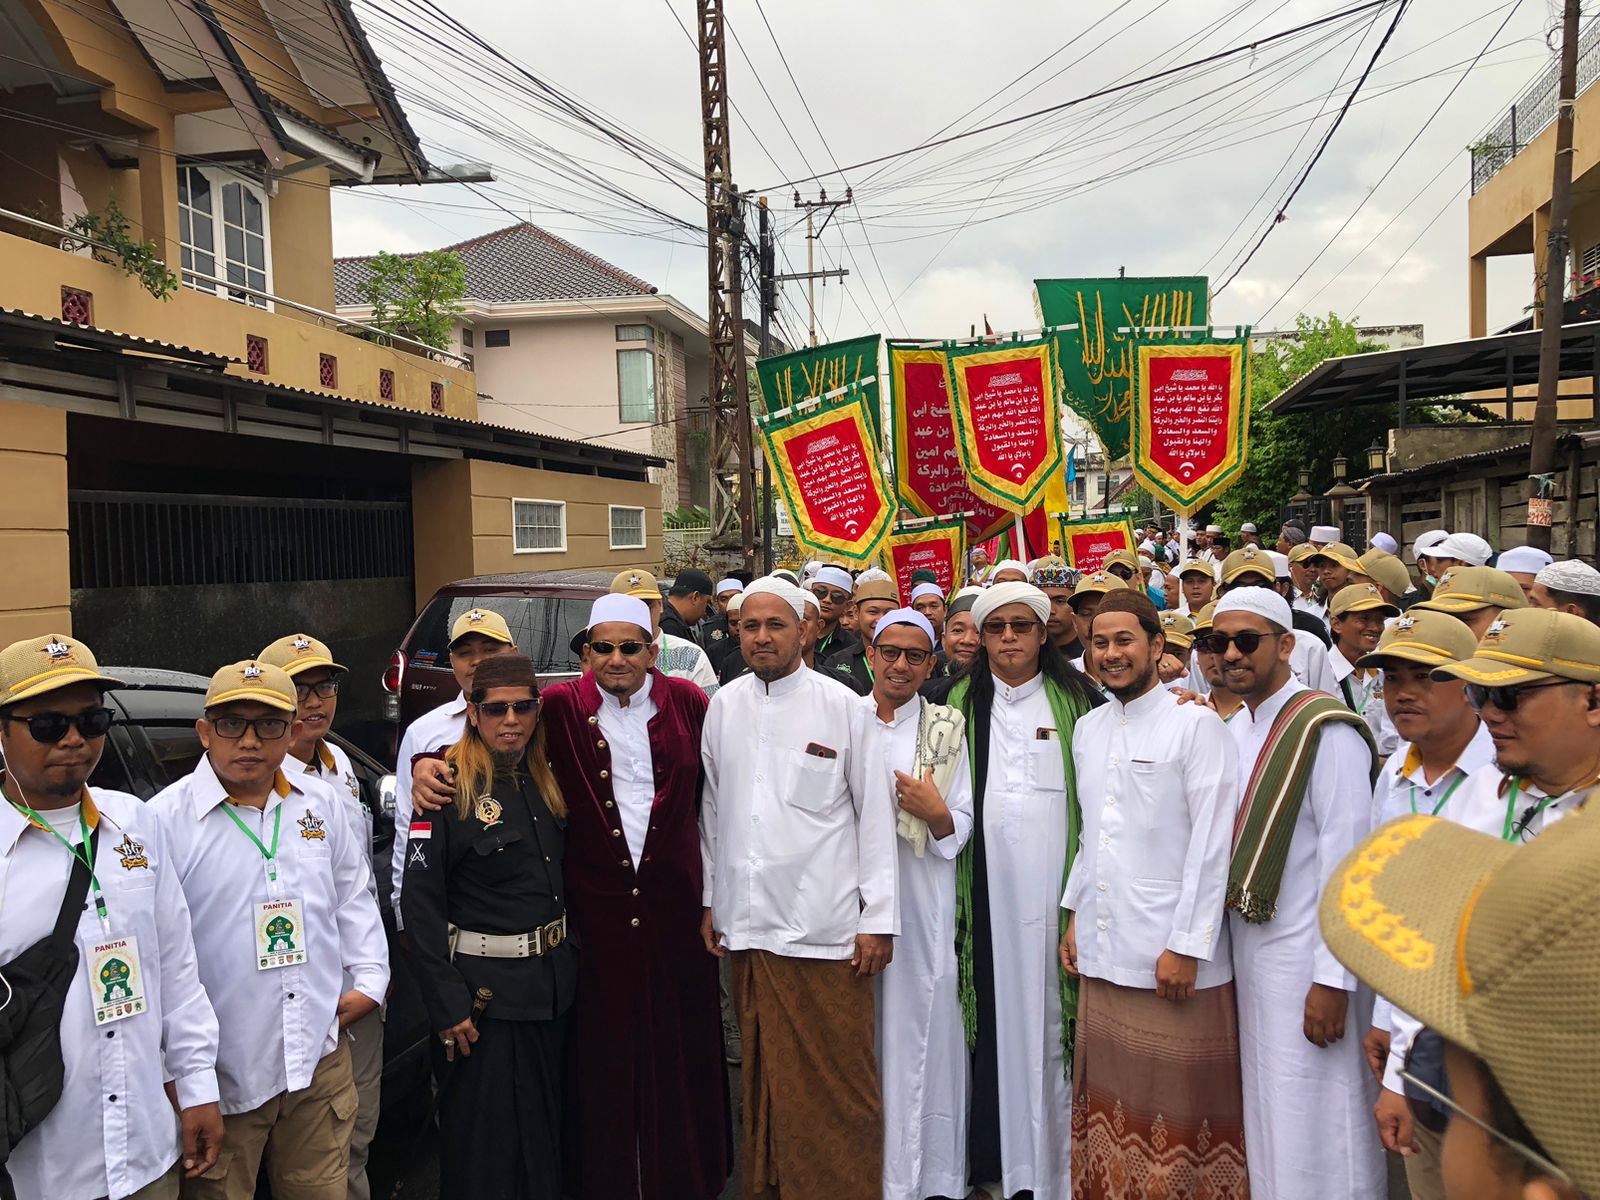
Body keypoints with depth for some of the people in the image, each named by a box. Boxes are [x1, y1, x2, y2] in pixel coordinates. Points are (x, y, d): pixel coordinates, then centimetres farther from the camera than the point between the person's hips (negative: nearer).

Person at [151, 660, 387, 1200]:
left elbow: (353, 897, 17)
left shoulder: (322, 805, 5)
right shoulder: (166, 820, -10)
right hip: (221, 1072, -4)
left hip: (321, 1057, 4)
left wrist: (369, 979, 8)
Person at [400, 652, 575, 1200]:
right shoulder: (450, 786, -13)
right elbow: (422, 902, -16)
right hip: (484, 991, -6)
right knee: (484, 1141, 7)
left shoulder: (545, 781, 7)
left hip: (552, 985, 6)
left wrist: (567, 963, 6)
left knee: (545, 1130, 18)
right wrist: (448, 1005, -18)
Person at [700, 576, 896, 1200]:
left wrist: (880, 917, -5)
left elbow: (875, 814, -3)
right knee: (762, 1074, 14)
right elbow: (712, 810, 15)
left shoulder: (841, 705, -4)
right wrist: (709, 900, 13)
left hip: (824, 927, -3)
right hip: (746, 923, 4)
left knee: (835, 1082, 3)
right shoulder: (723, 706, 8)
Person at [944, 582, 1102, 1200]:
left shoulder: (1076, 698, 4)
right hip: (986, 887, 2)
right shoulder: (961, 702, 9)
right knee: (995, 1011, 4)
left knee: (1050, 1009, 2)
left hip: (1053, 884, -1)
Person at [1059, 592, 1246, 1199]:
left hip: (1172, 958, -5)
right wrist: (1075, 914, 13)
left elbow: (1211, 845, -11)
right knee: (1110, 1104, 13)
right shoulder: (1088, 727, 12)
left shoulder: (1196, 724, -7)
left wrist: (1187, 945, -14)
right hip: (1100, 954, 6)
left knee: (1177, 1114, 4)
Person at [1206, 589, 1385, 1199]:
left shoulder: (1327, 730, -16)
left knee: (1312, 1123, 3)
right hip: (1246, 947, 7)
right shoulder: (1231, 729, 8)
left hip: (1305, 958, -7)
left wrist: (1332, 979, -18)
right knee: (1262, 1113, 18)